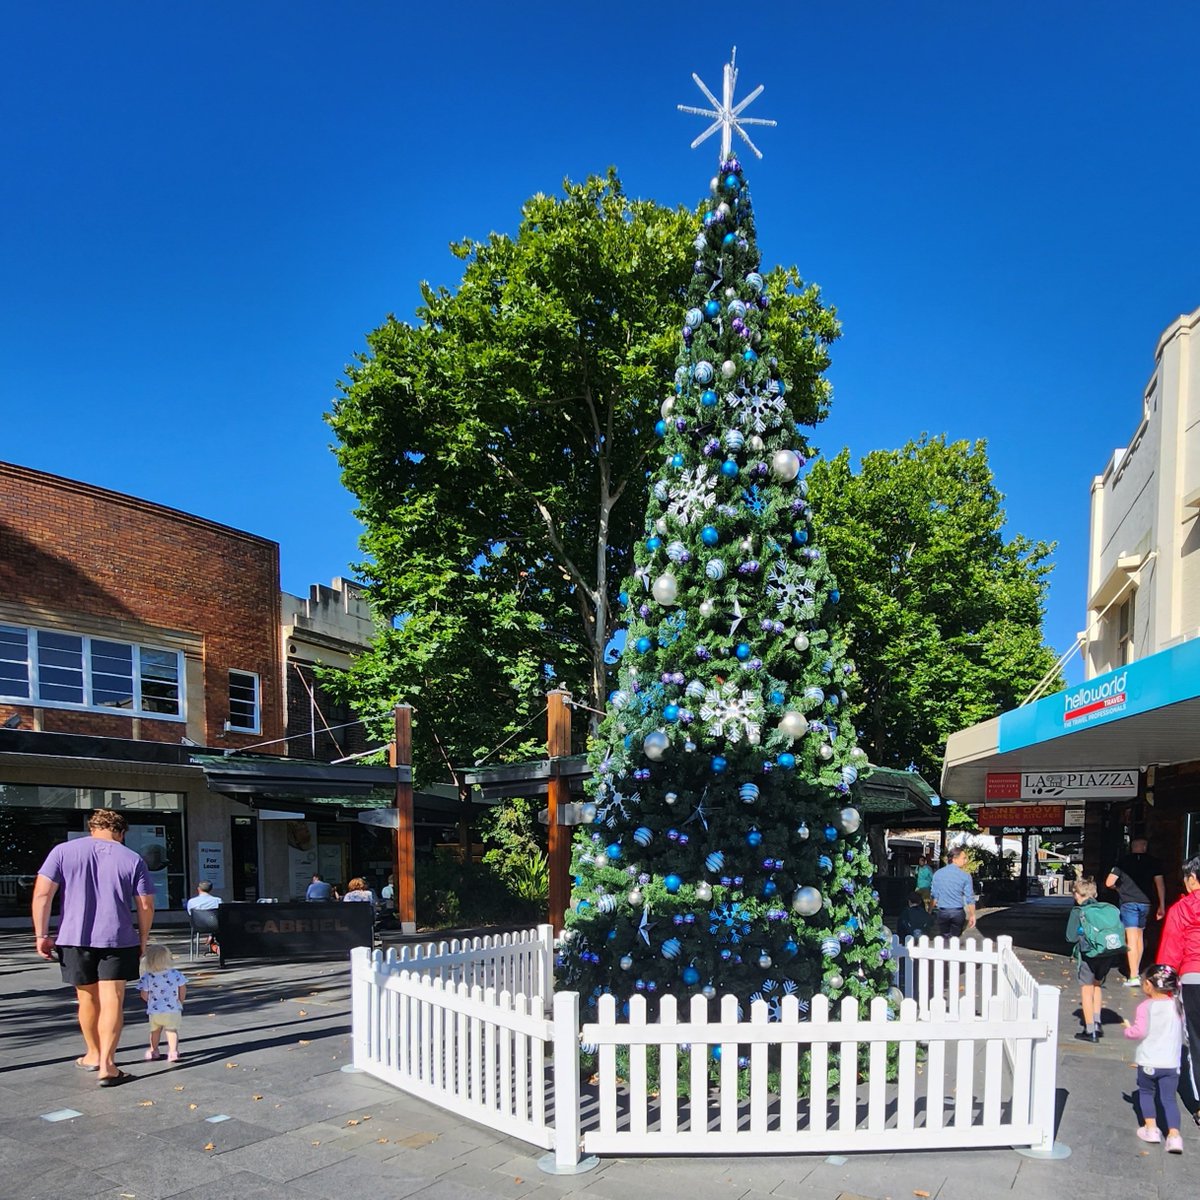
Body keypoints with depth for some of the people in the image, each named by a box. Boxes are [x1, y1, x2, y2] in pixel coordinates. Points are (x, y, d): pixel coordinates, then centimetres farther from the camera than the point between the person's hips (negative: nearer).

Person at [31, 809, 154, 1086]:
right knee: (112, 1001, 0)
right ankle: (106, 1064, -8)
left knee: (87, 1000, 17)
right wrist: (143, 939, 13)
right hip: (118, 939, -2)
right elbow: (146, 905, 1)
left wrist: (41, 935, 1)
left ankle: (93, 1054, 34)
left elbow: (42, 893, -4)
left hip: (75, 938, 2)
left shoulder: (63, 851, 4)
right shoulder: (132, 859, 2)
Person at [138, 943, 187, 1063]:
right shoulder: (175, 974, -7)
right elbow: (183, 990, -1)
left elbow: (144, 996, -9)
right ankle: (173, 1051, -10)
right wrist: (180, 1002, 17)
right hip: (173, 1010, 0)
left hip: (154, 1011, 0)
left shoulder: (147, 977, -13)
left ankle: (153, 1051, 35)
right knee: (172, 1030, 6)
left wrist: (152, 1001, 14)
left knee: (155, 1030, 21)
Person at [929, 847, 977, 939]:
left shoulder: (937, 874, 1)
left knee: (942, 938, 11)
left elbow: (934, 896, 5)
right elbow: (970, 898, -7)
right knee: (955, 938, 10)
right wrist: (972, 915, 2)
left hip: (942, 911, 1)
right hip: (958, 912, -1)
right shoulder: (965, 876, -8)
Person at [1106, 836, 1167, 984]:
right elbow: (1160, 883, -3)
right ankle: (1136, 971, 32)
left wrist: (1119, 887, 15)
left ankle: (1134, 977, -13)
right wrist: (1162, 906, 3)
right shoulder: (1153, 862, 1)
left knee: (1131, 939, -6)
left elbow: (1109, 883, -7)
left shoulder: (1124, 861, -3)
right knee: (1140, 936, 20)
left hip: (1128, 902, -3)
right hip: (1146, 902, 3)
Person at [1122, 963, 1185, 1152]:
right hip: (1172, 1063, 3)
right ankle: (1174, 1135, -4)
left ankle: (1151, 1128, 14)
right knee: (1169, 1098, 8)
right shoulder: (1177, 1005, 1)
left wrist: (1128, 1030, -2)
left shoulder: (1145, 1006, -14)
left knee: (1145, 1092, 18)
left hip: (1148, 1063, -3)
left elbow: (1140, 1031, -20)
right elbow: (1181, 1033, 12)